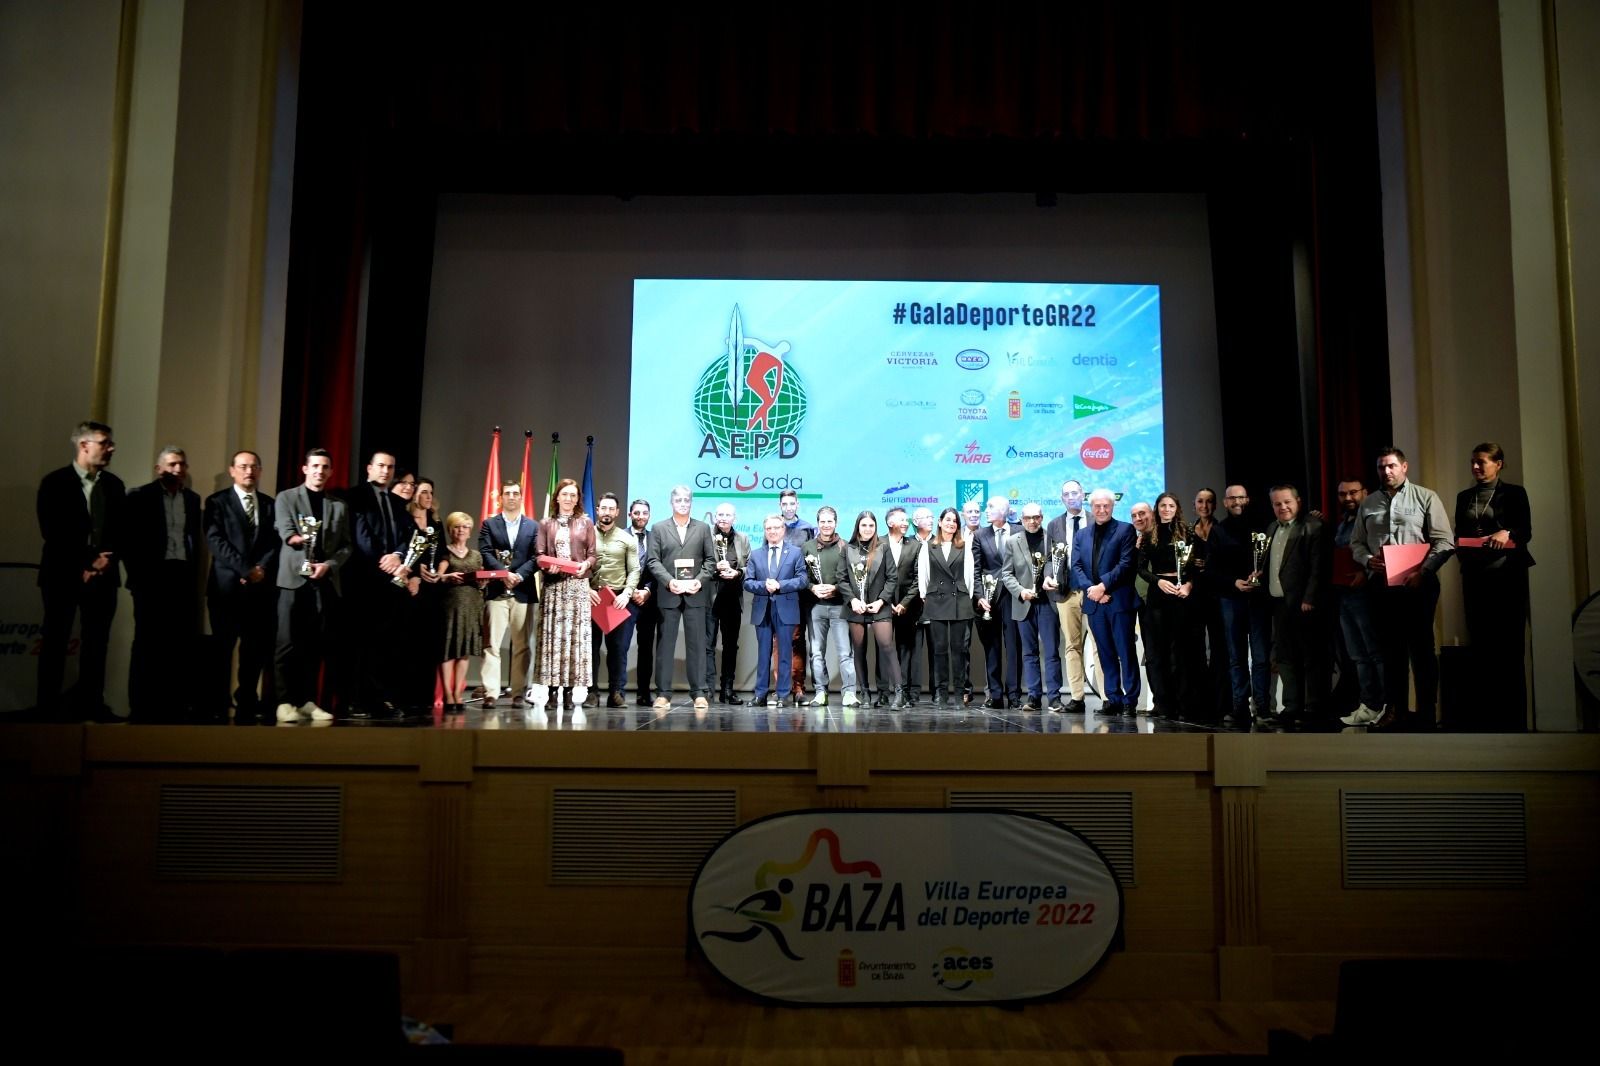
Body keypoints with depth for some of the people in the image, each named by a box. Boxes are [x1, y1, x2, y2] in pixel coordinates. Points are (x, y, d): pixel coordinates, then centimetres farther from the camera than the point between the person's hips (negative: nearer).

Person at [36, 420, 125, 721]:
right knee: (56, 641, 2)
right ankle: (50, 706, 9)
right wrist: (84, 565, -12)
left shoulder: (114, 484, 10)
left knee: (97, 641, 5)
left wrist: (108, 559, -8)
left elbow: (122, 529, 9)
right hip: (64, 572, -4)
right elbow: (52, 532, -9)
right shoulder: (55, 482, -3)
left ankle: (91, 703, 11)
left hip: (103, 573, 4)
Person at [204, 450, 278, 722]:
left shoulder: (271, 504, 15)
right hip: (227, 585, -3)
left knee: (256, 649, 3)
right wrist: (245, 569, -13)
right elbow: (215, 541, -6)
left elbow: (276, 542, 7)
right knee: (222, 648, 0)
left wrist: (261, 568, -10)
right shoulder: (217, 501, 5)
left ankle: (247, 704, 10)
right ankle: (218, 705, 5)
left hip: (261, 586, 3)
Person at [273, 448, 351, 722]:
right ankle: (285, 701, -2)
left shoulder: (339, 506, 17)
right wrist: (298, 538, -31)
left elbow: (346, 546, 10)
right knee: (288, 644, -5)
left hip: (327, 582, 3)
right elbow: (285, 532, -8)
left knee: (317, 645, 4)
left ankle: (308, 700, 10)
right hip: (294, 579, -3)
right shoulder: (286, 497, 8)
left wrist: (328, 565, -7)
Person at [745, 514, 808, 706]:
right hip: (762, 610, 2)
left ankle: (783, 694, 7)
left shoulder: (795, 552, 6)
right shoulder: (755, 554, 13)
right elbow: (748, 582, 6)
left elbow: (802, 580, -3)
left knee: (784, 653, 2)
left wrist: (779, 585, -14)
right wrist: (764, 586, -13)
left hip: (785, 609, -2)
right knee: (763, 653, 6)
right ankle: (760, 693, 11)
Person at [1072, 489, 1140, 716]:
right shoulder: (1082, 535, 17)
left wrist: (1103, 586, -15)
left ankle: (1130, 700, 2)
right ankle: (1113, 699, 12)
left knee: (1125, 652, -3)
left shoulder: (1125, 530, 3)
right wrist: (1090, 589, -9)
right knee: (1105, 653, 7)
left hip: (1119, 600, -4)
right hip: (1094, 602, 4)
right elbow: (1076, 566, 8)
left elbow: (1126, 564, -7)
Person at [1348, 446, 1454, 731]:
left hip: (1417, 584, -4)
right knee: (1391, 648, 8)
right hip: (1381, 585, 4)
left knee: (1421, 648, -2)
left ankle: (1426, 712, 5)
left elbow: (1444, 542, -3)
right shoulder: (1368, 505, 14)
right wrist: (1368, 559, -5)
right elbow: (1356, 544, 16)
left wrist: (1423, 571, -15)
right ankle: (1395, 710, 14)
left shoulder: (1426, 498, 2)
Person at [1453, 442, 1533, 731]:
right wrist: (1461, 550, -6)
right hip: (1474, 576, 4)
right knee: (1481, 642, 1)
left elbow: (1526, 531, -4)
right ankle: (1490, 710, 7)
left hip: (1507, 575, -4)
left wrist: (1507, 533, -24)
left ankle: (1513, 716, 2)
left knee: (1508, 643, -3)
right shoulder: (1464, 497, 15)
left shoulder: (1514, 493, 3)